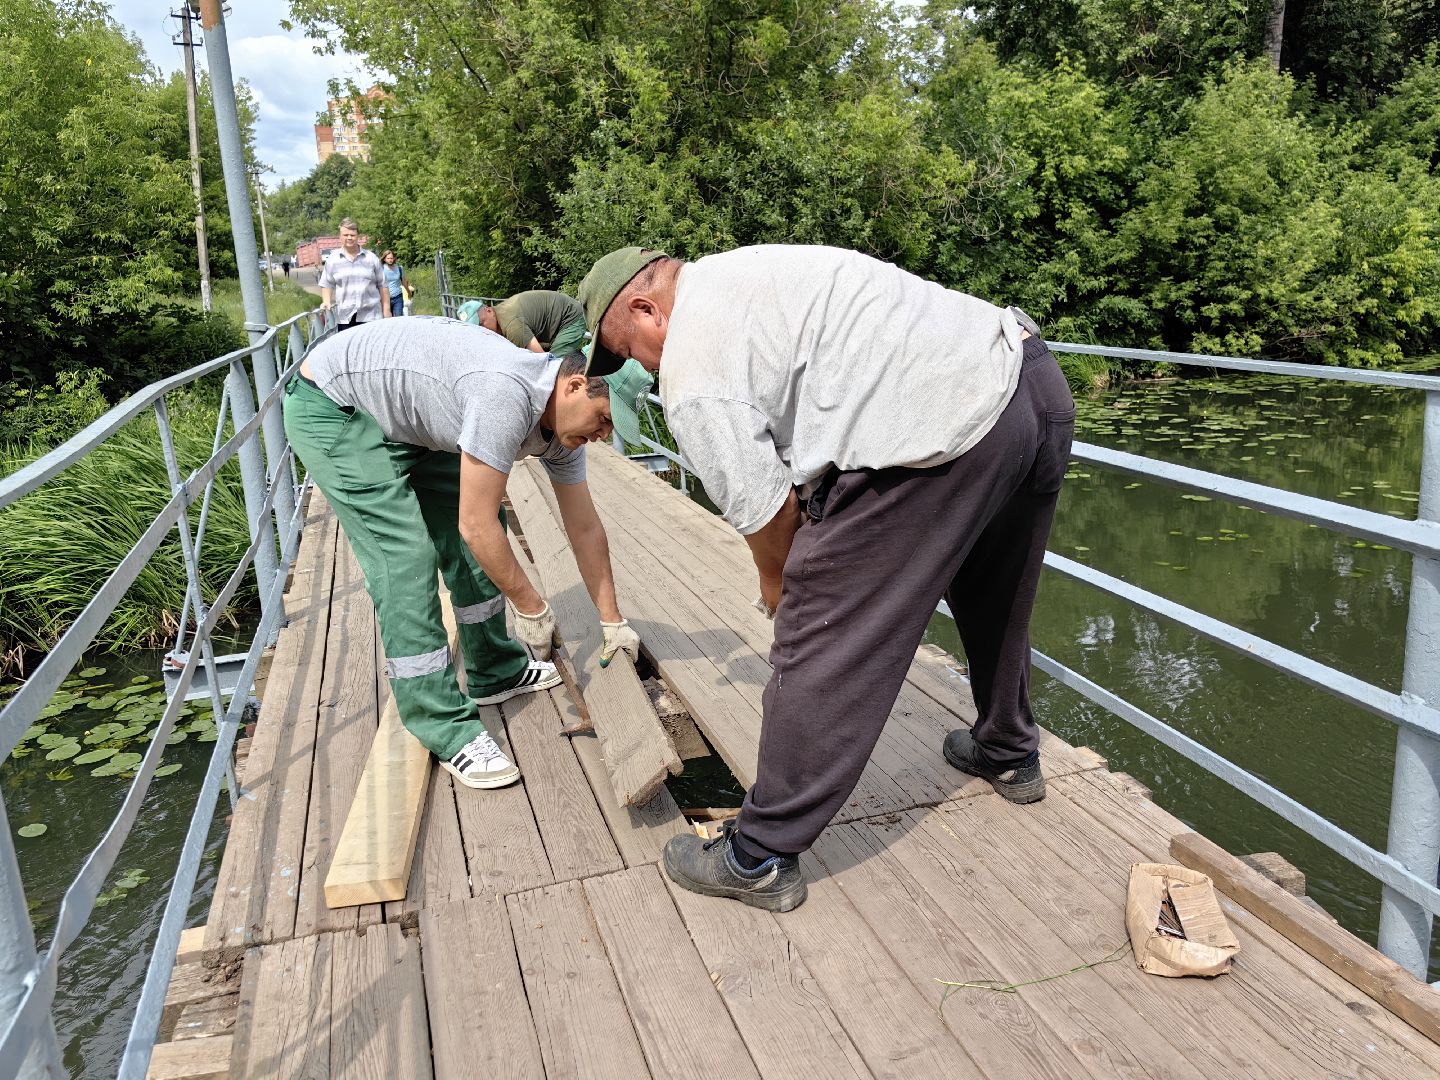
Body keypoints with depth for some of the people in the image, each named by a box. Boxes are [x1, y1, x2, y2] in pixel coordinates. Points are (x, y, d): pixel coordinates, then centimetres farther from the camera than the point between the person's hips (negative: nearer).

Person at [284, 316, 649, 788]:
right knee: (404, 558, -16)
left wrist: (612, 621, 8)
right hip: (332, 407, -9)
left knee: (470, 544, 8)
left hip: (408, 414, 9)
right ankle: (447, 730, -8)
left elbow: (585, 528, 3)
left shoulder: (563, 418, -7)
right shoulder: (508, 395, -36)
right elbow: (476, 526, -31)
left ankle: (496, 671, 26)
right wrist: (530, 606, -18)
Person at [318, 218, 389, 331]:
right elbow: (326, 285, 13)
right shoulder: (333, 259, 10)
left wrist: (386, 310, 7)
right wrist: (327, 302, -5)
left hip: (371, 317, 0)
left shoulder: (371, 258, 10)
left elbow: (382, 286, 12)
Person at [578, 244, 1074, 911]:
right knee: (993, 601, 30)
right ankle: (1009, 756, 53)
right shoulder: (733, 274, 25)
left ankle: (759, 858, 12)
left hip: (947, 428, -10)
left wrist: (778, 588, 20)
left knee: (822, 647, 0)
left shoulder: (691, 370, -4)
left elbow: (764, 510, -3)